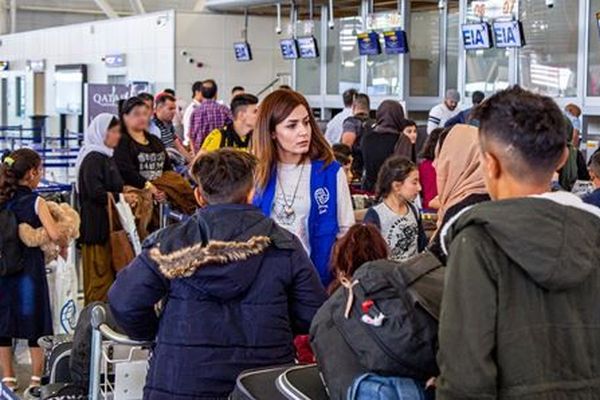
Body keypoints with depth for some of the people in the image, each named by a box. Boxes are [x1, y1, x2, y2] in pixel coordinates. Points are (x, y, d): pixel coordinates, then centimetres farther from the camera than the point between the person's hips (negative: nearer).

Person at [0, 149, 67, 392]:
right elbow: (54, 234, -21)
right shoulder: (35, 202, -11)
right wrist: (63, 245, -1)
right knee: (36, 322, 8)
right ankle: (36, 377, 14)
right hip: (29, 269, -4)